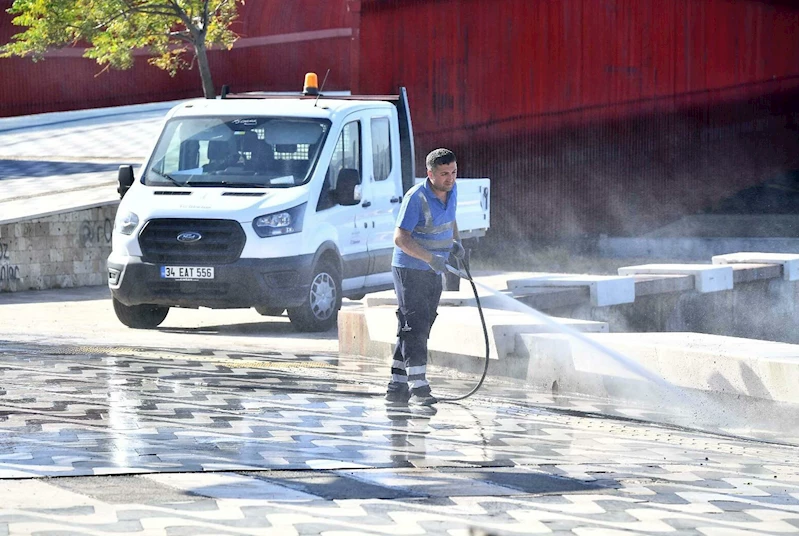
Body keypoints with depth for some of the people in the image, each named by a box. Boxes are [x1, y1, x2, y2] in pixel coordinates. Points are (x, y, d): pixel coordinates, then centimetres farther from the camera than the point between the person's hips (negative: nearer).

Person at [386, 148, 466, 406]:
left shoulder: (451, 190, 4)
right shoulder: (416, 198, -20)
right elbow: (400, 238, -23)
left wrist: (456, 241, 5)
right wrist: (430, 258, -34)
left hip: (434, 271, 8)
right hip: (410, 270, -8)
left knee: (416, 329, 10)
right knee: (415, 326, -14)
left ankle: (397, 388, 15)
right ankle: (418, 387, -18)